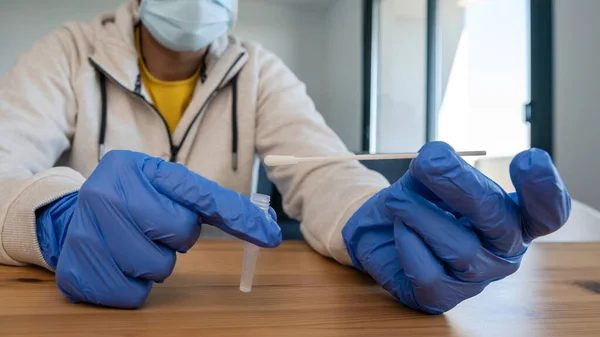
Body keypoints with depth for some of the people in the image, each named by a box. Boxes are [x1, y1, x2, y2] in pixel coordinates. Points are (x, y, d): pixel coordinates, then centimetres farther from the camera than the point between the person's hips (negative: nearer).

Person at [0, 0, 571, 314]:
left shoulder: (260, 73, 1)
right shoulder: (69, 53, -4)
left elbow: (319, 171, -13)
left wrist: (375, 226, -35)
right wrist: (62, 217, -38)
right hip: (79, 302, -1)